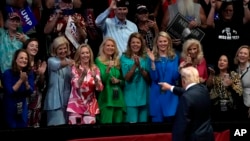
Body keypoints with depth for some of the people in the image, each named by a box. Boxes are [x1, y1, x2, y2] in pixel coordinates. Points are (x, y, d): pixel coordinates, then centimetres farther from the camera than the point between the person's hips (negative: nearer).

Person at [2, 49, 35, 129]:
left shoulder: (29, 73, -3)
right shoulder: (8, 73, -15)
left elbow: (30, 92, -7)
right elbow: (10, 92, -21)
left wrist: (26, 82, -25)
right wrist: (21, 80, -28)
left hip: (22, 108, 4)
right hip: (9, 108, -4)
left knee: (23, 127, 9)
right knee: (11, 127, 2)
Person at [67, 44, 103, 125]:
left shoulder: (95, 69, 5)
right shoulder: (75, 68, -1)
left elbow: (100, 88, -3)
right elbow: (76, 85, -14)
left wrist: (95, 78, -21)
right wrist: (83, 75, -30)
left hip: (90, 106, 2)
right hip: (76, 105, -2)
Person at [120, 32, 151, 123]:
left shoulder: (146, 58, 5)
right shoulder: (124, 58, 0)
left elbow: (148, 78, -2)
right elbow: (127, 78, -9)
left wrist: (140, 66, -17)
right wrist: (135, 65, -21)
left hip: (144, 95, 2)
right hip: (131, 95, -2)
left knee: (143, 122, 7)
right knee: (132, 122, -5)